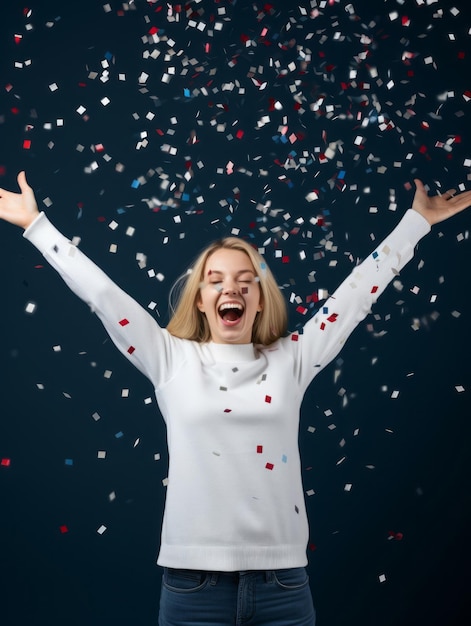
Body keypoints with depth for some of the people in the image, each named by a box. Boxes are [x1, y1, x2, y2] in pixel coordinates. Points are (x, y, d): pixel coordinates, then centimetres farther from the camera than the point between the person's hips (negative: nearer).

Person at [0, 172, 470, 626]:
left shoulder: (290, 360, 7)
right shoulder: (172, 360, 4)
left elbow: (358, 290, 11)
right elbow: (100, 293, 5)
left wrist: (417, 221, 17)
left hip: (282, 579, 1)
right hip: (193, 578, -1)